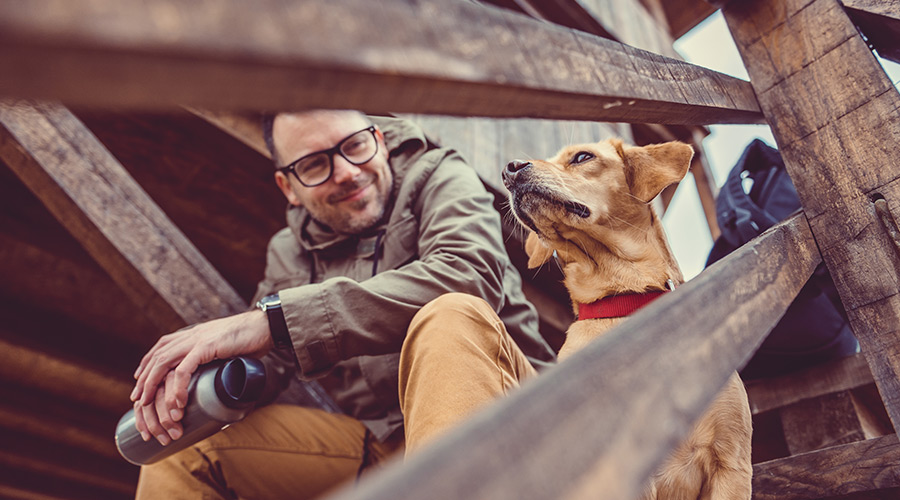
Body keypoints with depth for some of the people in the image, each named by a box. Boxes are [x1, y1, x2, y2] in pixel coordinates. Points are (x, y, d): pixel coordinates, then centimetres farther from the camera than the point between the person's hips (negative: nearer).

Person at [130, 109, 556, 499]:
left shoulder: (438, 178, -3)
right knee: (185, 439, -5)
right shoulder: (289, 252, 14)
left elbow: (468, 277, -26)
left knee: (452, 318, -35)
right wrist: (185, 370, -15)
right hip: (378, 444, 5)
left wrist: (274, 320, -29)